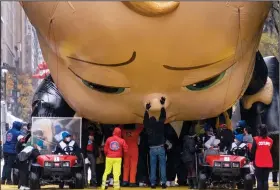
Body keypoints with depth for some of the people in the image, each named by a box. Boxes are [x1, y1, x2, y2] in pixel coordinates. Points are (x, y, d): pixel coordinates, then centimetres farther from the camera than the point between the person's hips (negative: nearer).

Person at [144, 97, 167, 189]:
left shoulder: (148, 127, 3)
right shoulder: (159, 125, -1)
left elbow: (145, 120, 21)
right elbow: (163, 117, 10)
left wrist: (147, 110, 29)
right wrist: (162, 105, 16)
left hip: (152, 149, 1)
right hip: (160, 148, -1)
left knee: (153, 167, 3)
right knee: (162, 166, -2)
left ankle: (153, 183, -2)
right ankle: (163, 182, -11)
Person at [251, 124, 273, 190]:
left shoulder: (256, 139, -8)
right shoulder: (270, 140, 1)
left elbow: (253, 151, -2)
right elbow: (272, 151, 10)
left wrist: (253, 160, 14)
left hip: (259, 163, -3)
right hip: (268, 164, 3)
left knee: (259, 180, 2)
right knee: (265, 180, 6)